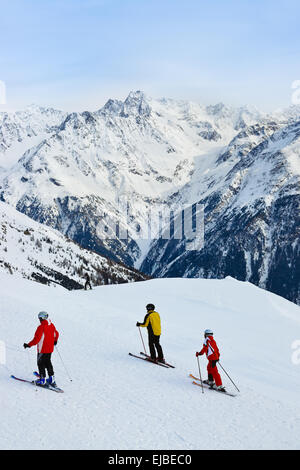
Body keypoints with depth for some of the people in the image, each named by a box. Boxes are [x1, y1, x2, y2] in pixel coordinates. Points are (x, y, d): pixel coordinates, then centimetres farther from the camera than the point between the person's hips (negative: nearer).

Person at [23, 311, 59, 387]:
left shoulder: (41, 327, -22)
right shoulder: (52, 325, 1)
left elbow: (36, 339, -26)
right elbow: (56, 334, 16)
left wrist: (28, 345, -19)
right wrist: (55, 341, 35)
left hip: (42, 349, -7)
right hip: (50, 349, 7)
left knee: (41, 363, 7)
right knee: (48, 362, 20)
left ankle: (42, 380, 10)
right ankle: (52, 378, 22)